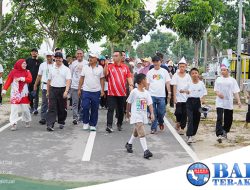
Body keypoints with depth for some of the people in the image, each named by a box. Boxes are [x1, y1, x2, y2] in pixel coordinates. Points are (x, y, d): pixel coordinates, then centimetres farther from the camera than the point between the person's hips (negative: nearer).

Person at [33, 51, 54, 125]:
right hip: (45, 86, 1)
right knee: (44, 103, 0)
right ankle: (43, 118, 1)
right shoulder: (42, 65, 7)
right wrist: (35, 85, 11)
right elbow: (39, 76, 12)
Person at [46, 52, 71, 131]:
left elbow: (68, 81, -9)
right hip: (53, 89, 1)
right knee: (52, 108, -7)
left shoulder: (66, 69, 0)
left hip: (62, 90, -1)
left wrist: (66, 91, -20)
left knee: (62, 108, 9)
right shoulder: (52, 69, 10)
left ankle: (61, 122, 26)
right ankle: (50, 125, -12)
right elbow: (49, 81, 16)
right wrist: (48, 91, 16)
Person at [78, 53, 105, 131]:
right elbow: (81, 78, 7)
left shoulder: (100, 68, 2)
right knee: (85, 107, -5)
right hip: (86, 91, 0)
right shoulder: (85, 67, 4)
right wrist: (79, 89, 4)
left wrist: (102, 90, 0)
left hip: (96, 92, 0)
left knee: (95, 109, 5)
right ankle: (85, 123, 14)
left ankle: (93, 125, 16)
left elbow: (102, 80, 5)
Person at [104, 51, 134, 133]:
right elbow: (105, 74, -13)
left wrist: (131, 85, -10)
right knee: (111, 109, -8)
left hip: (122, 93, 2)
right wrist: (106, 65, -23)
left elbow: (129, 77, 4)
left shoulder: (125, 67, 7)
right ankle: (109, 125, -12)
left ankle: (119, 124, 27)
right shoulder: (110, 66, 3)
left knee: (121, 110, 12)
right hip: (111, 93, -2)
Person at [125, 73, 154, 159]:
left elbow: (150, 104, -1)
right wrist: (128, 112, 9)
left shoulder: (146, 93, 3)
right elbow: (129, 103, 0)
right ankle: (146, 150, -18)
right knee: (142, 133, -15)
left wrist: (152, 113, -14)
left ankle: (129, 144, 42)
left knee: (136, 131, 21)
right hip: (136, 116, -6)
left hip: (143, 116, 6)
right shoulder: (134, 92, -11)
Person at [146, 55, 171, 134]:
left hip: (161, 95, 0)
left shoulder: (164, 71, 5)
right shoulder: (150, 72, 5)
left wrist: (169, 92, -2)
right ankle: (153, 128, 10)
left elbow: (167, 82, 5)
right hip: (152, 95, 0)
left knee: (161, 112, 3)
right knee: (153, 113, 2)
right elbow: (147, 84, 7)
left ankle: (161, 122, 33)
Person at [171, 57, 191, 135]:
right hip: (178, 98, -2)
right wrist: (174, 98, -8)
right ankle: (178, 123, 17)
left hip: (186, 97, 2)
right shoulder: (176, 75, 3)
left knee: (184, 113, 2)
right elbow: (174, 87, -1)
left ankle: (182, 128, 12)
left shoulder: (188, 76, 8)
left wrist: (185, 90, -10)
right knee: (178, 112, -12)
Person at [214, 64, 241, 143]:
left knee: (228, 119, 9)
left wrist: (239, 101, -9)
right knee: (219, 118, -14)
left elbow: (236, 92, 1)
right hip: (220, 102, -1)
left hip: (229, 103, 1)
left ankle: (225, 132, 30)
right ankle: (219, 135, -21)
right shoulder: (218, 79, 8)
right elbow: (215, 89, 12)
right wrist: (218, 93, -11)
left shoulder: (232, 80, 5)